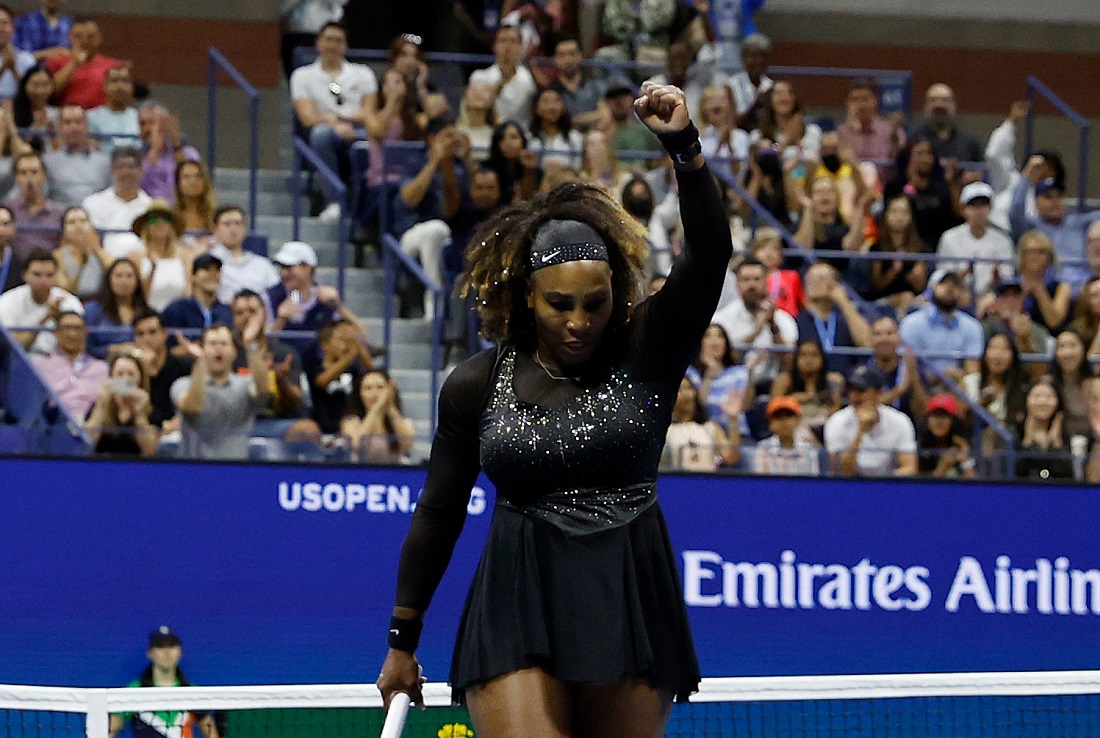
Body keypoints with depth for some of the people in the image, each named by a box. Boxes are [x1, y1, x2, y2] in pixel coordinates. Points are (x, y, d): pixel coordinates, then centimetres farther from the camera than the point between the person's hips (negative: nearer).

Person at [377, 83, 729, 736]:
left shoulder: (647, 353, 1)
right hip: (519, 610, 0)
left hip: (631, 607, 1)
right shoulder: (478, 386, 4)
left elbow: (711, 253, -13)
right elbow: (439, 512, 10)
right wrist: (403, 640, 12)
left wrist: (685, 145, -27)